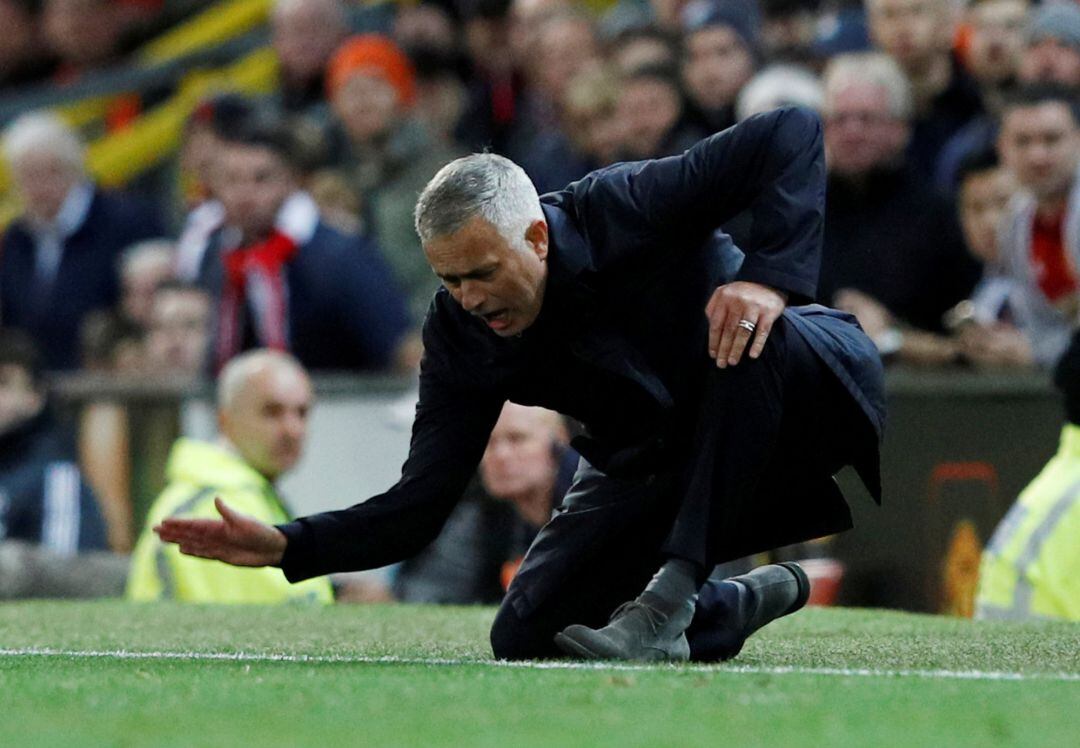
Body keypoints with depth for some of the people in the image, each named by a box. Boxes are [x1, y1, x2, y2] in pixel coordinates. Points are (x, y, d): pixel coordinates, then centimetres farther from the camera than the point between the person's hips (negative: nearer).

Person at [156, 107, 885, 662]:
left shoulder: (626, 210, -26)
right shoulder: (461, 335, -12)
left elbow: (792, 134, -29)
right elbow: (421, 504, -11)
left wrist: (769, 277, -41)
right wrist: (287, 545, -24)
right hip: (650, 471, 5)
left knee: (766, 341, -40)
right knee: (526, 635, -14)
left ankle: (669, 604, -35)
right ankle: (743, 601, 9)